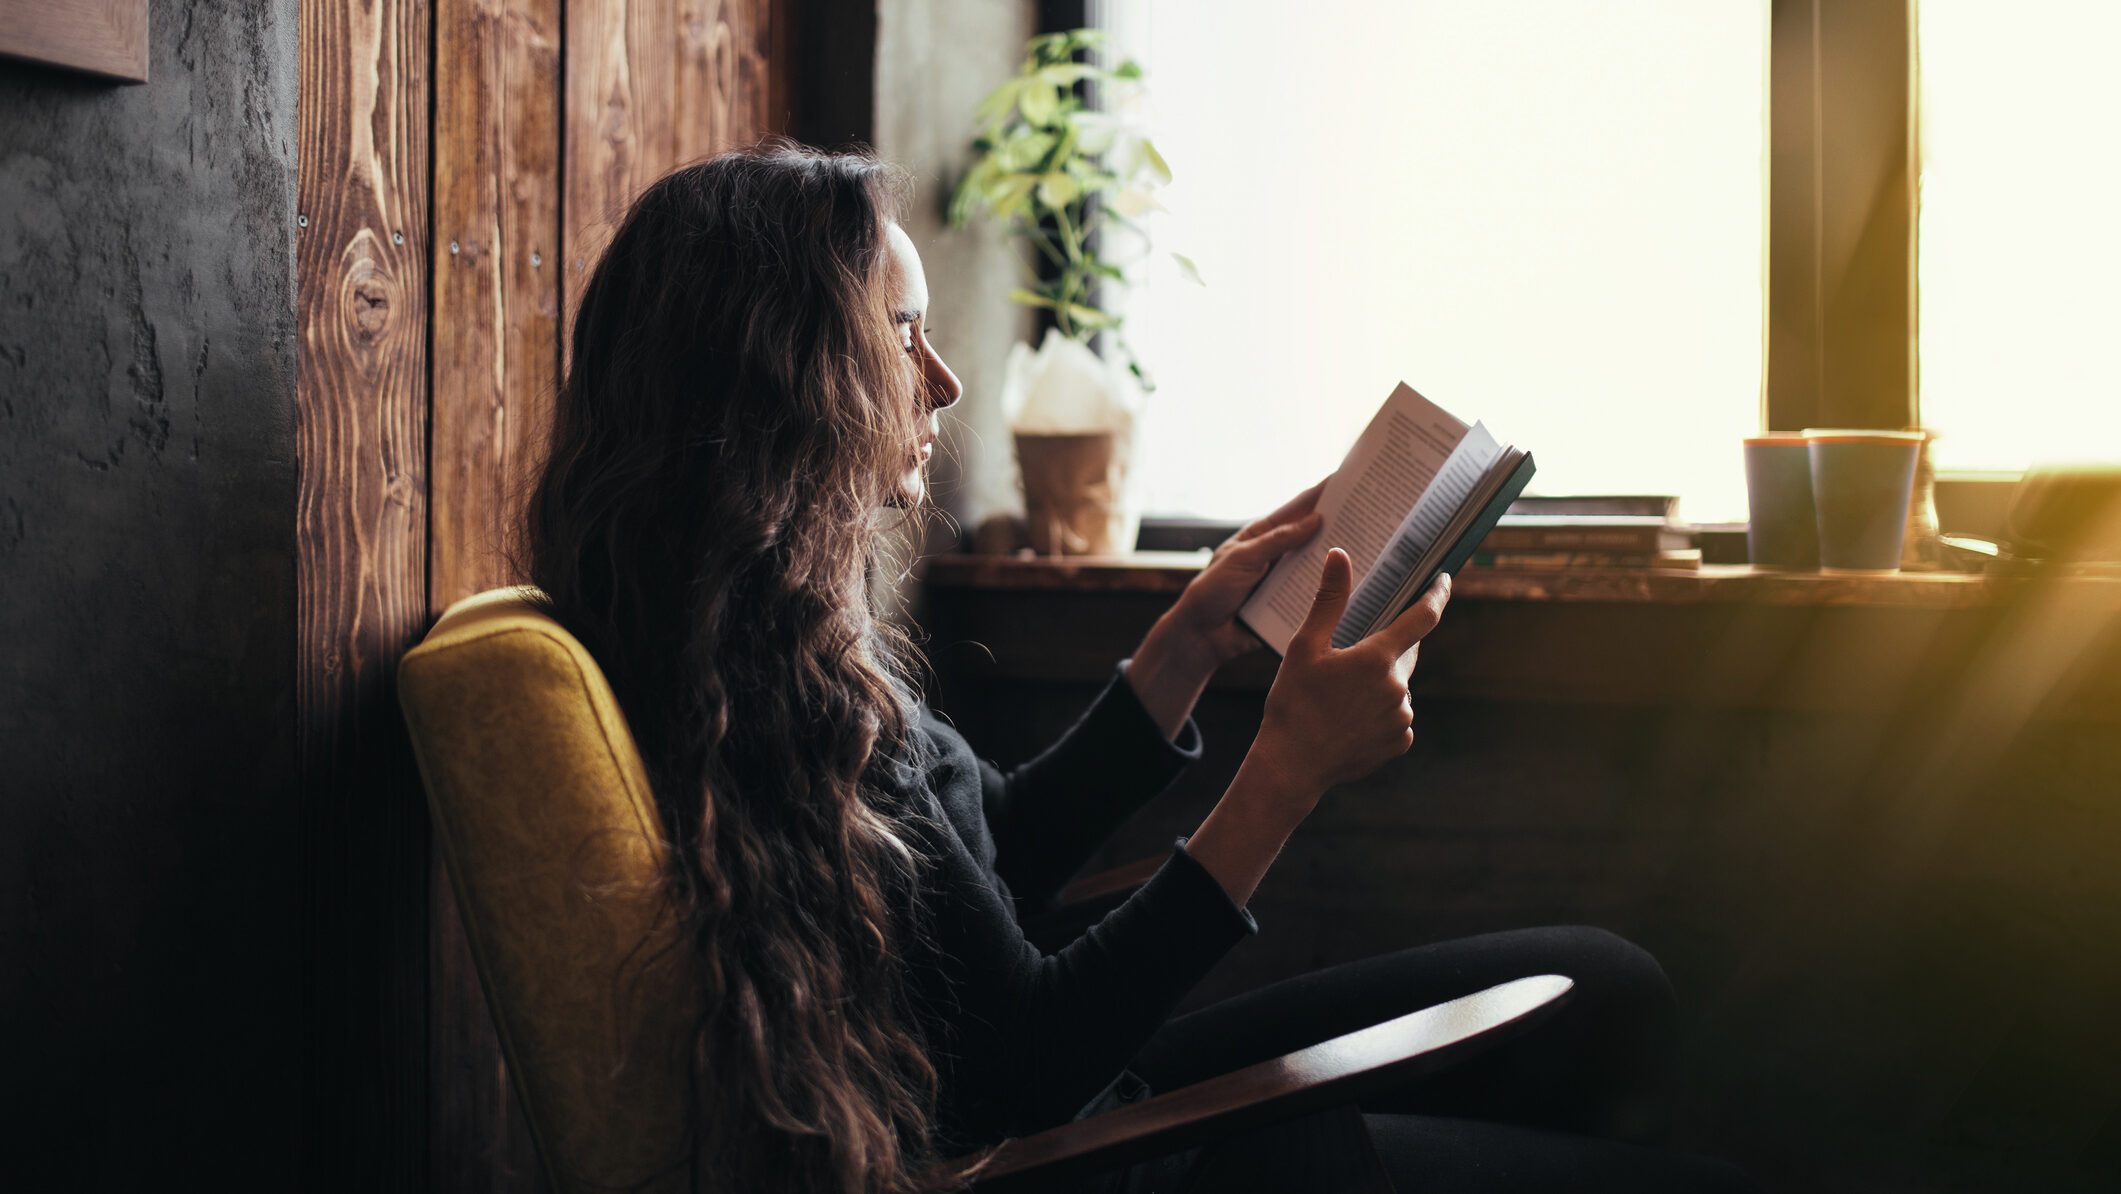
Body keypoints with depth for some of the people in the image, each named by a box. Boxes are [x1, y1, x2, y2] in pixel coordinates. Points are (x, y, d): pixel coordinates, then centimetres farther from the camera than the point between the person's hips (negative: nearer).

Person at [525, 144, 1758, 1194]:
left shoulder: (780, 629, 4)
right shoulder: (765, 689, -27)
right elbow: (1029, 1060, -23)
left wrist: (1194, 639, 11)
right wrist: (1287, 774, -21)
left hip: (1061, 1094, 10)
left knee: (1604, 994, 12)